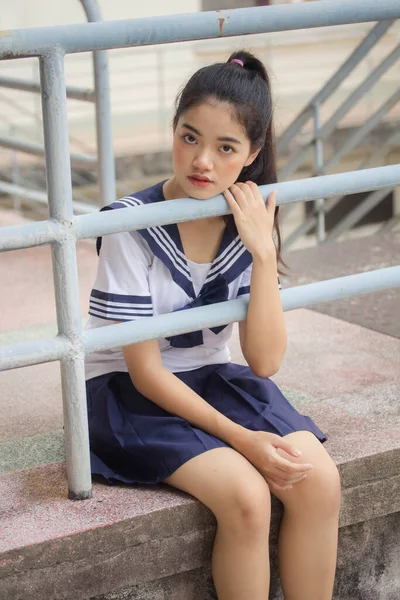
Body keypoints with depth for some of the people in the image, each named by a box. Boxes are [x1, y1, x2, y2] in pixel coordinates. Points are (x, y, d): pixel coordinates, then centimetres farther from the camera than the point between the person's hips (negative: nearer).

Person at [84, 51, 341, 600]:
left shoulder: (250, 225, -5)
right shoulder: (132, 227, -19)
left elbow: (264, 362, -11)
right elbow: (145, 371, -16)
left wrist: (263, 251, -22)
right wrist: (241, 438, -23)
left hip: (215, 381, 5)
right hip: (133, 393, -4)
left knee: (319, 481, -19)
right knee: (245, 495, -28)